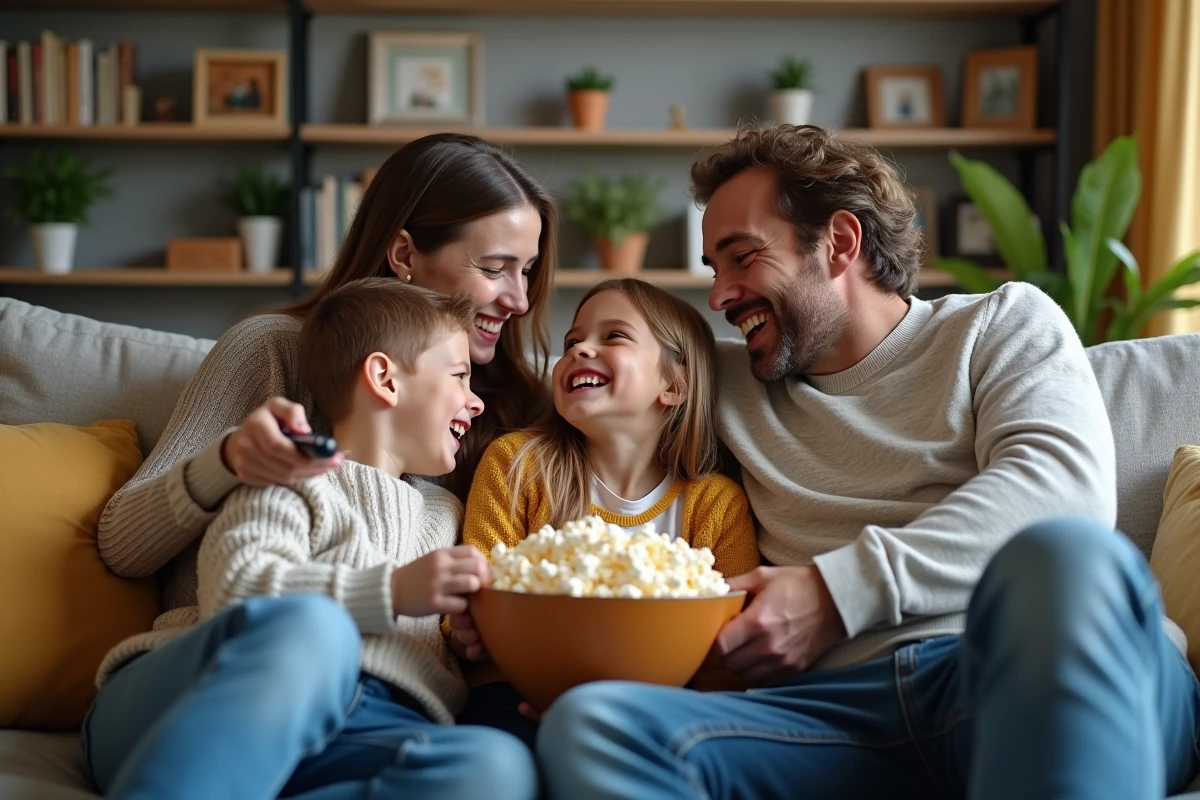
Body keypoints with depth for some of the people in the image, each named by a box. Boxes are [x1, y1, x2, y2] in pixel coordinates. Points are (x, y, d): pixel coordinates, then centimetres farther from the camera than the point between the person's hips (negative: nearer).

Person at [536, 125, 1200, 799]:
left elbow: (1069, 486, 0)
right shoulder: (729, 383, 32)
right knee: (588, 724, -28)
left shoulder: (1005, 322, 20)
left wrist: (839, 591, -8)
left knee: (1060, 553, -40)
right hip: (847, 706, 4)